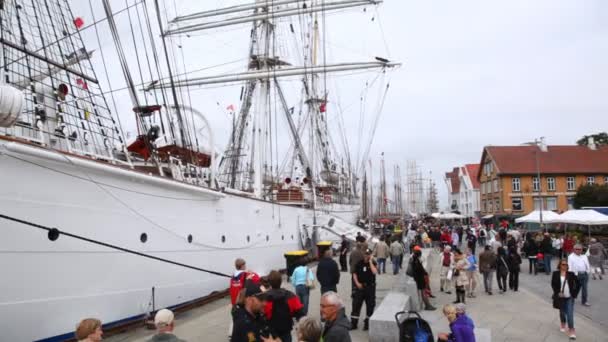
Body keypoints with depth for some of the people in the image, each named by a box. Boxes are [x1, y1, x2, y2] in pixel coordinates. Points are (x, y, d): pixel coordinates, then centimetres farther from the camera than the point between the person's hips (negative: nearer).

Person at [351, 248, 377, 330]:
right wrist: (357, 283, -5)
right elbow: (354, 274, 7)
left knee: (370, 305, 5)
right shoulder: (359, 263, 4)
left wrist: (370, 261, -19)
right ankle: (353, 323, 9)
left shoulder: (373, 263, -4)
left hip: (370, 287, -2)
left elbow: (374, 272, -23)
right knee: (356, 304, 1)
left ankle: (367, 323, 21)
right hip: (360, 286, 2)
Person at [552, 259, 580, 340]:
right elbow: (553, 284, -3)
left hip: (569, 297, -1)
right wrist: (557, 292, -14)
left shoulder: (571, 274, -4)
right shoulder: (556, 274, -5)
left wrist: (575, 292, -2)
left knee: (570, 314, -6)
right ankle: (563, 324, 42)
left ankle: (571, 331, -1)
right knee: (562, 312, 18)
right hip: (560, 297, 1)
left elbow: (577, 283, 3)